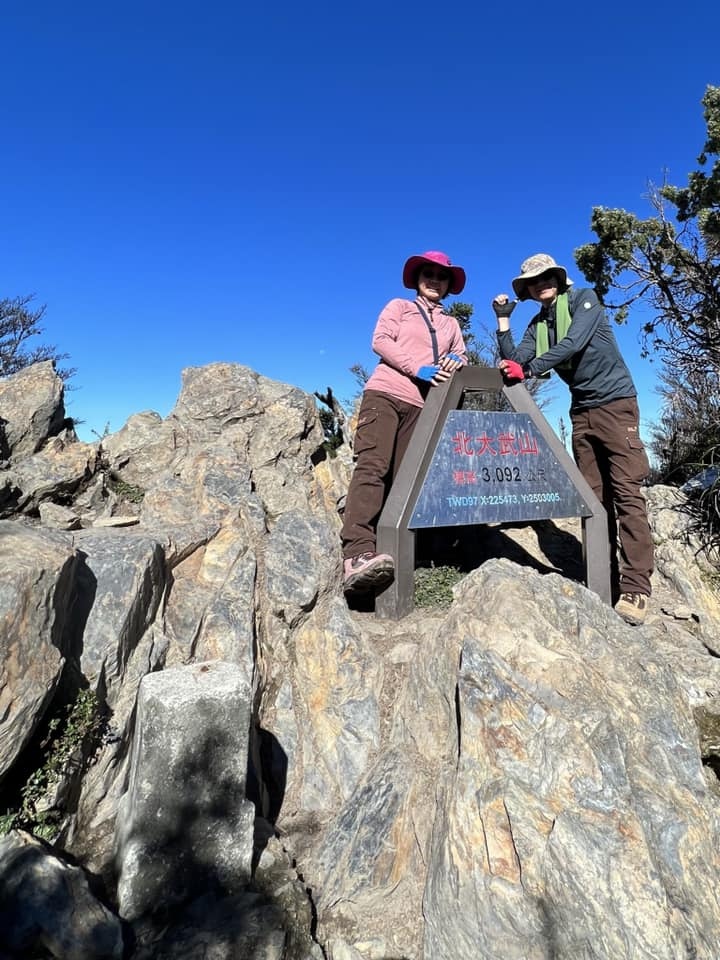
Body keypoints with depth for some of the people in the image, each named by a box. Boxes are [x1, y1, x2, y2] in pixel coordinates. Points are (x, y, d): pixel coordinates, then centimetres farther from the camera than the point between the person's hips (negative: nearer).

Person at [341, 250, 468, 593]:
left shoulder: (451, 324, 29)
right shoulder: (399, 307, 16)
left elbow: (461, 357, 21)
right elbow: (380, 341, 0)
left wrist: (456, 362, -5)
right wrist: (419, 369, -12)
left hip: (420, 405, 5)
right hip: (385, 393, -5)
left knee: (400, 478, -6)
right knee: (373, 467, -23)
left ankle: (384, 551, -10)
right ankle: (357, 555, -35)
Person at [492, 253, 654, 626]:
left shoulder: (584, 298, 0)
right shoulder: (537, 324, 14)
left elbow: (575, 343, -17)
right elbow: (513, 362, 2)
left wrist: (529, 369, -22)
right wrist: (503, 319, 0)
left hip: (615, 402, -5)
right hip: (582, 412, 6)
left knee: (626, 493, -12)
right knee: (594, 498, 1)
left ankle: (635, 589, -14)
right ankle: (605, 583, 4)